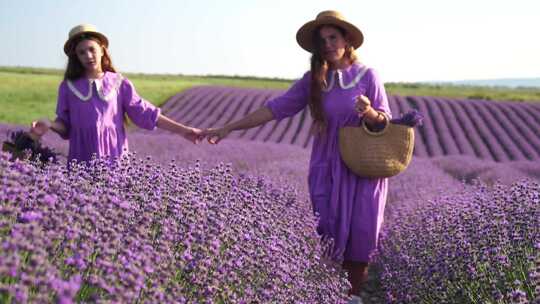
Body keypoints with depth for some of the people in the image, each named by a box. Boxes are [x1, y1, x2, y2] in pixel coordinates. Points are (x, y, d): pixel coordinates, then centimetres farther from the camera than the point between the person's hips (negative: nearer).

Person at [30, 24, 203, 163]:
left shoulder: (120, 84, 3)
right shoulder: (68, 87, 5)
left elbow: (145, 113, 2)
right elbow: (66, 124, 8)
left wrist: (182, 130, -3)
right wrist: (49, 125, -15)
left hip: (115, 158, -1)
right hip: (81, 161, 1)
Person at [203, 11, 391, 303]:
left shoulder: (367, 75, -4)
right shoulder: (312, 80, 1)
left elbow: (385, 122, -1)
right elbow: (276, 108, -1)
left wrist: (369, 113, -25)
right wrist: (229, 128, -5)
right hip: (327, 168, 1)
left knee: (360, 231, 1)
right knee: (329, 231, 1)